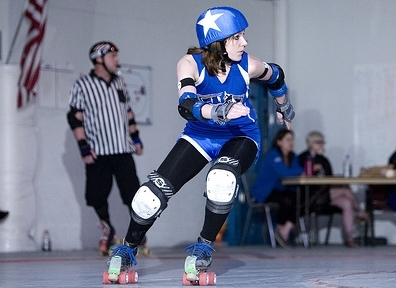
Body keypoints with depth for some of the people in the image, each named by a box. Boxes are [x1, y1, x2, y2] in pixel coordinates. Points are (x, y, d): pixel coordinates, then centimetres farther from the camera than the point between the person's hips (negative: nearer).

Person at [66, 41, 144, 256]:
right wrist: (84, 148, -13)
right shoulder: (82, 86, -6)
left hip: (123, 150, 3)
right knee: (97, 195, 1)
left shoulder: (120, 82, 11)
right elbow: (75, 118, -7)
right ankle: (107, 229, 23)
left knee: (132, 191, -5)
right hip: (97, 153, -3)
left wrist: (136, 138, 15)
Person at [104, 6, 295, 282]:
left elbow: (276, 77, 7)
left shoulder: (248, 65, -16)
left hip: (240, 136, 0)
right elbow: (186, 105, -39)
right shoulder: (191, 63, -22)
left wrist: (284, 107, 25)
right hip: (201, 135, 0)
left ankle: (205, 246, -13)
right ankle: (127, 250, 12)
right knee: (155, 191, -13)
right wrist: (218, 111, -58)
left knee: (222, 177, -34)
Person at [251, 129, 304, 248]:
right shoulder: (273, 155, -13)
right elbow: (283, 172, -28)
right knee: (287, 201, -33)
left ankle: (286, 230, -18)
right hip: (264, 192, -7)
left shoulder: (292, 157, 13)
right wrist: (303, 171, -20)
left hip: (282, 190, 7)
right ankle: (280, 228, -7)